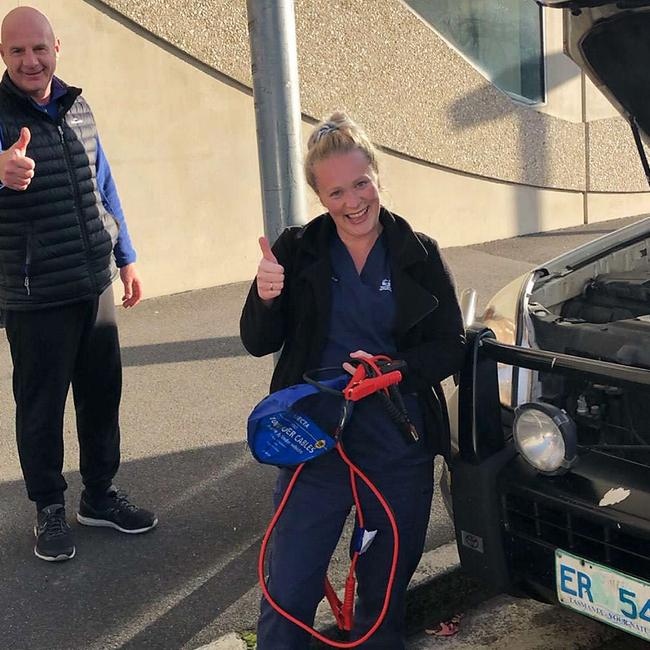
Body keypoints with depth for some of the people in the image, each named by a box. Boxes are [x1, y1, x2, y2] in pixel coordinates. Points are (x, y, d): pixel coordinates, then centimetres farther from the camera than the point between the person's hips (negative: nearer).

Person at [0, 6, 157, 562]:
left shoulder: (77, 108, 7)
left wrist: (126, 257, 16)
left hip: (95, 284, 6)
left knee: (103, 394, 13)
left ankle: (100, 495, 30)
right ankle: (50, 510, 22)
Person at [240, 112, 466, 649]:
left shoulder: (419, 256, -1)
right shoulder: (297, 250, -2)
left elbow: (451, 348, 0)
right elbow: (259, 343, 0)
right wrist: (266, 299, -21)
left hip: (401, 449, 1)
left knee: (386, 595, 17)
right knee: (288, 591, 0)